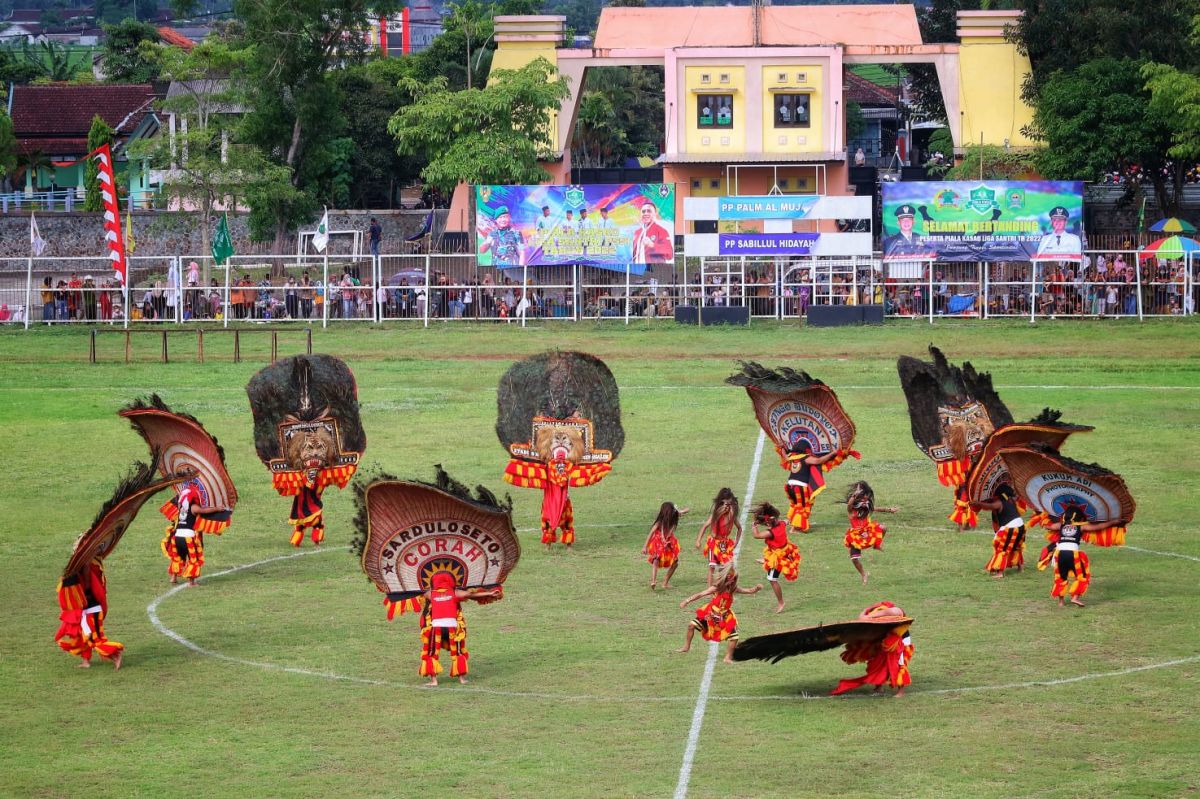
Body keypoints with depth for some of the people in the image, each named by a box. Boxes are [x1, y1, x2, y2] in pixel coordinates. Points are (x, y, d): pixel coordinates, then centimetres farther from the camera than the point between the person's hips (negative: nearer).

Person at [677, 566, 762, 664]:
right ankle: (686, 647, 11)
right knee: (692, 625, -10)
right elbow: (700, 595, -19)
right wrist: (687, 601, -25)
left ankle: (728, 657, 10)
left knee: (734, 637, -11)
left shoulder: (733, 589, -10)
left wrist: (757, 588, -27)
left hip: (724, 618, 1)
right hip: (710, 614, -1)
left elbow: (750, 591, -5)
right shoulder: (716, 588, -17)